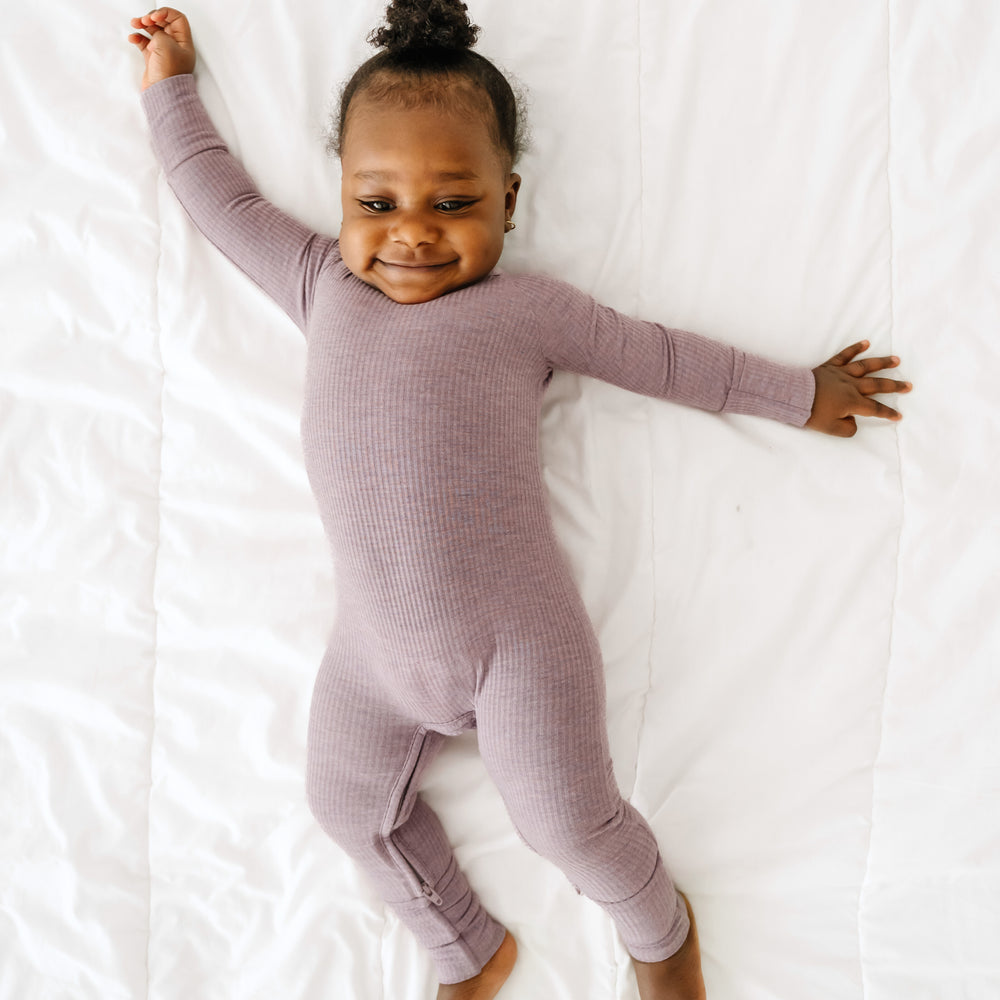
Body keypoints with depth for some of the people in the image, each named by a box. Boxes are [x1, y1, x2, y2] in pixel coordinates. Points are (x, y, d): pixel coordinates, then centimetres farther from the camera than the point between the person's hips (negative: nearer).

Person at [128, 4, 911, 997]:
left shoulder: (527, 307, 2)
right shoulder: (321, 283, 11)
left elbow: (665, 356, 10)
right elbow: (225, 200, 25)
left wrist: (802, 393, 19)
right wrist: (171, 86, 36)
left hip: (517, 639, -4)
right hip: (375, 652, 5)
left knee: (569, 824, 1)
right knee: (353, 809, 17)